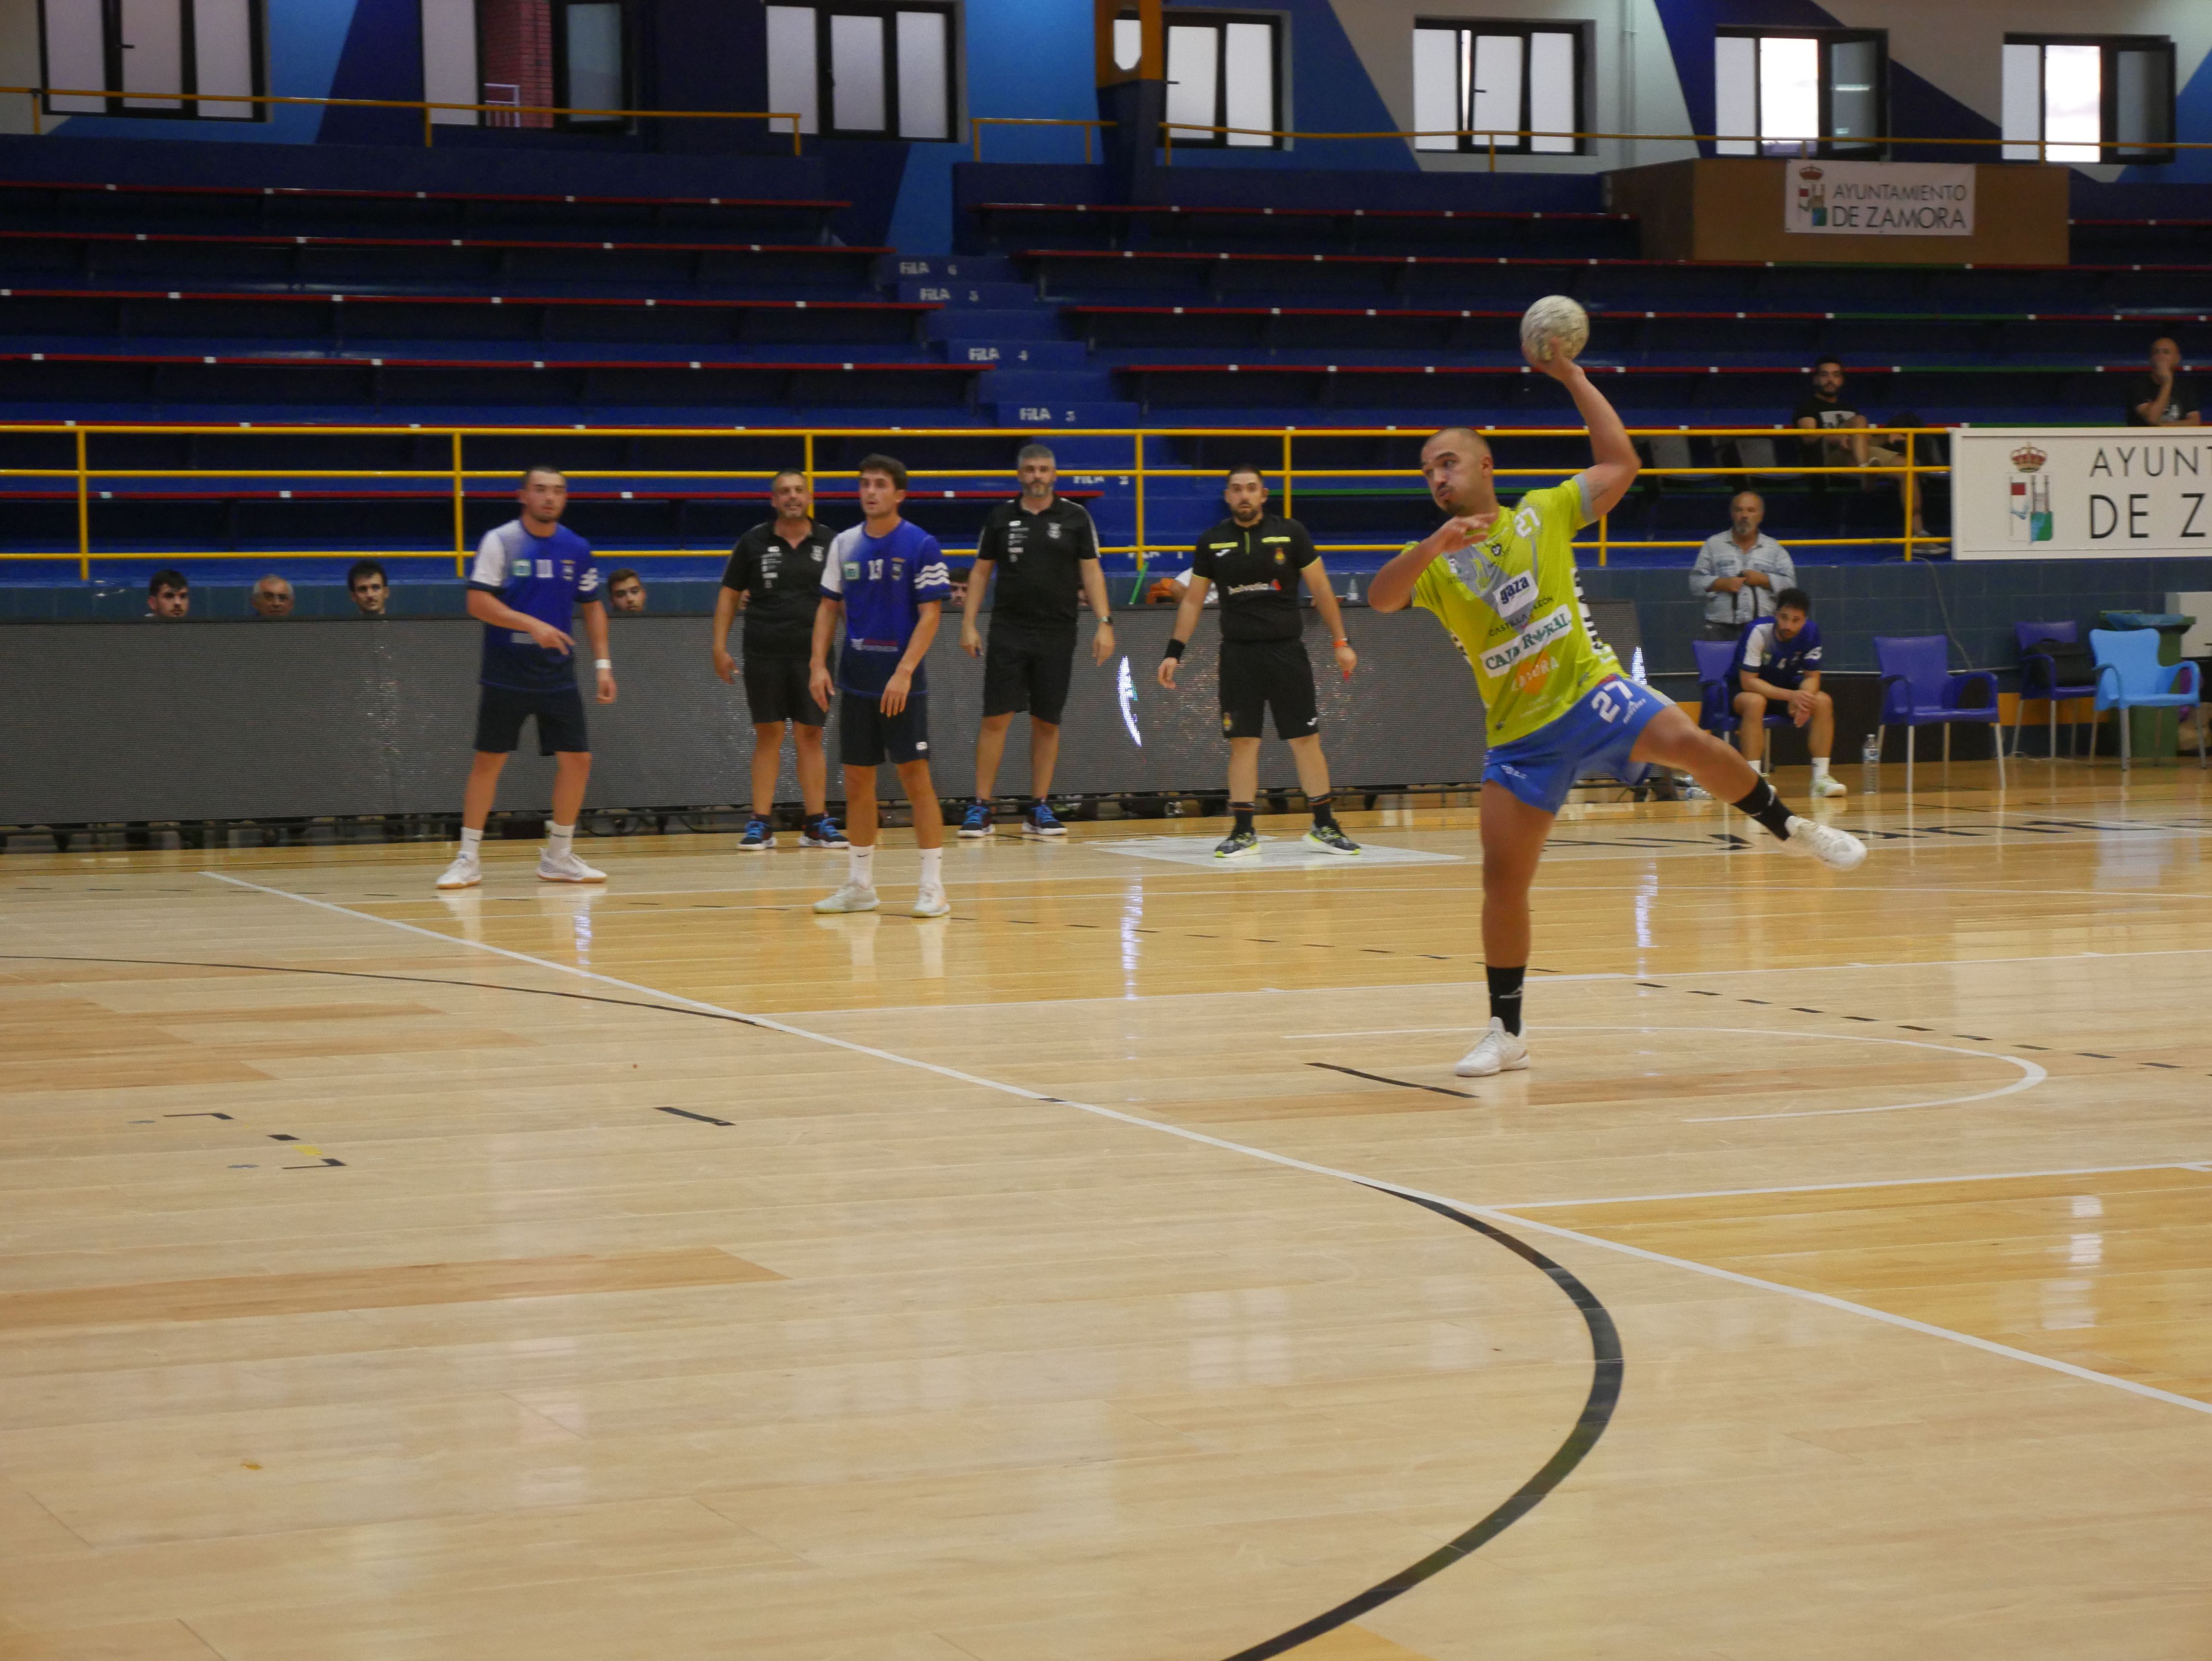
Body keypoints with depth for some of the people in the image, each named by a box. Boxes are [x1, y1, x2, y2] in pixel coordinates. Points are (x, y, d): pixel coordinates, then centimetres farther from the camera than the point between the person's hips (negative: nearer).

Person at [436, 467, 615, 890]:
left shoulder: (576, 548, 6)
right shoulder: (500, 541, -7)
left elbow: (591, 607, 15)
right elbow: (478, 602, -14)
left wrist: (603, 663, 6)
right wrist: (532, 625, -25)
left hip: (558, 675, 4)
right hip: (506, 675, -4)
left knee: (576, 759, 0)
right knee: (488, 760, -2)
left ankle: (558, 858, 13)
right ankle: (469, 859, 7)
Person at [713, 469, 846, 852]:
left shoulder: (829, 542, 4)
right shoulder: (754, 542, 4)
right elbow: (729, 595, 7)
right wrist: (720, 647, 1)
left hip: (811, 654, 0)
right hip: (764, 654, 0)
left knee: (810, 737, 3)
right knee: (768, 735, 2)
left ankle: (817, 824, 8)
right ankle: (760, 824, 6)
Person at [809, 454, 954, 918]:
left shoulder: (921, 545, -7)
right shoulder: (845, 544, 7)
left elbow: (930, 614, -10)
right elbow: (830, 607, 12)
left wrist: (904, 673, -18)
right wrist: (819, 664, 0)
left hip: (902, 681, -5)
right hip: (856, 679, 5)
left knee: (916, 777, -5)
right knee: (857, 781, 8)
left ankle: (933, 888, -1)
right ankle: (860, 886, 17)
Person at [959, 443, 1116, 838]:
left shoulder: (1076, 517, 4)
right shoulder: (1001, 517, 6)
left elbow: (1091, 572, 3)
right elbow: (980, 572, 10)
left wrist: (1104, 623, -6)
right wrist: (968, 624, 2)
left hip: (1057, 633, 0)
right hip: (1008, 631, 0)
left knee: (1047, 722, 5)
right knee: (996, 718, -5)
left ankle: (1038, 807, 13)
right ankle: (981, 808, -2)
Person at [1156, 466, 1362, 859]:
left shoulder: (1290, 533, -1)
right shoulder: (1212, 542, 4)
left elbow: (1320, 589, 3)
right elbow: (1193, 600, 11)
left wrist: (1341, 641, -1)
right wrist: (1174, 652, 5)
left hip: (1286, 650, -1)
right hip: (1238, 653, 1)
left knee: (1306, 739, 1)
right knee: (1242, 742, 1)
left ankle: (1324, 827, 9)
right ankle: (1243, 832, 6)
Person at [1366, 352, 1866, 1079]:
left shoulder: (1542, 514, 5)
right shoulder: (1433, 562, 2)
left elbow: (1621, 463, 7)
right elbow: (1381, 597, -19)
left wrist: (1573, 379, 4)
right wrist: (1437, 542, -35)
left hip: (1591, 691, -1)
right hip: (1519, 734, 1)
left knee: (1691, 745, -29)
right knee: (1503, 877, -4)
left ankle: (1791, 829, -3)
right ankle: (1506, 1034, 9)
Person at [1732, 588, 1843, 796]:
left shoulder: (1811, 631, -14)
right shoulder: (1758, 632, -27)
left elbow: (1812, 676, -7)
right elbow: (1748, 681, -28)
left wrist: (1802, 699, -31)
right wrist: (1791, 696, -38)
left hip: (1786, 690, 5)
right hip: (1744, 692, -5)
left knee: (1824, 701, -20)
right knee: (1755, 702, -38)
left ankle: (1821, 777, -18)